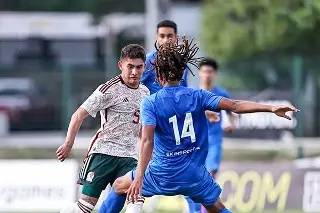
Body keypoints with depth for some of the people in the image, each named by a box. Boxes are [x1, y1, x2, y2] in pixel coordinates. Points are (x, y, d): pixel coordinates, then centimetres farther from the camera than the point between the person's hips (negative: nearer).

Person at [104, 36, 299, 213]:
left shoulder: (150, 103, -8)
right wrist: (271, 108, -12)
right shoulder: (198, 96, -2)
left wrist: (139, 177, -29)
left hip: (162, 175, -2)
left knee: (120, 186, 22)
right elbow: (235, 106, -11)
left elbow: (147, 141, -20)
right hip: (195, 175, 2)